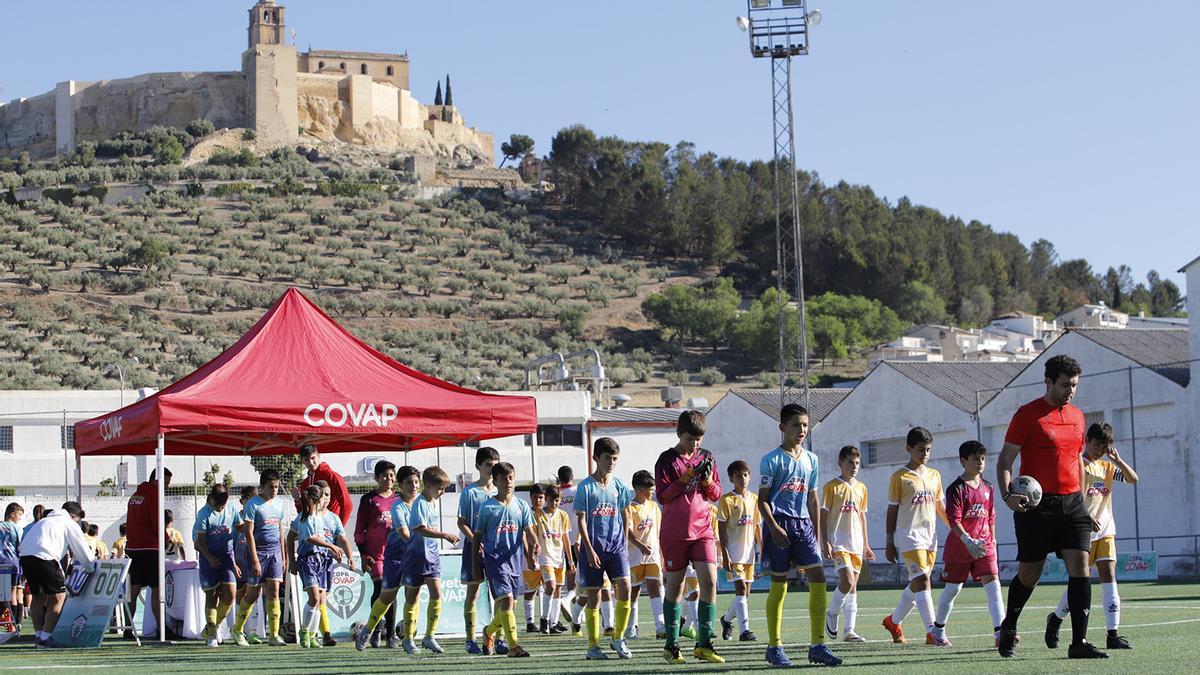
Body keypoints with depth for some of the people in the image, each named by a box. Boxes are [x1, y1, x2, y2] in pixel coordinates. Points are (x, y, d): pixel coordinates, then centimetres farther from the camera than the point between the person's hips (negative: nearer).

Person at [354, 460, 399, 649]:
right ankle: (376, 628, 5)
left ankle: (390, 635, 10)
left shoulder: (399, 499, 11)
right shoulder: (369, 499, 2)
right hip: (375, 553, -3)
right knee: (380, 588, -13)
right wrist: (363, 555, -4)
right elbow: (359, 530, 2)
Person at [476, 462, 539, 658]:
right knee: (506, 600, -18)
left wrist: (534, 544, -19)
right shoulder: (487, 507, 0)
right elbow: (477, 537, 5)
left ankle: (490, 631, 39)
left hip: (514, 560, 5)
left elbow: (528, 532, 4)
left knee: (507, 604, 11)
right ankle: (513, 645, -19)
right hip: (494, 559, -5)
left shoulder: (521, 506, 10)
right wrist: (475, 565, 3)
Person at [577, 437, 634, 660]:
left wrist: (623, 541, 11)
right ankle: (593, 645, 9)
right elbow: (581, 520, -7)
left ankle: (618, 638, 2)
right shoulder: (586, 487, -5)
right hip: (593, 547, -3)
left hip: (616, 546, 3)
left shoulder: (618, 485, 7)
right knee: (594, 596, 1)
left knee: (625, 588, -11)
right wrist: (589, 550, -12)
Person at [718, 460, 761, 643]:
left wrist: (762, 550, 11)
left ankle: (727, 619, 32)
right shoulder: (727, 500, -5)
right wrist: (725, 554, -13)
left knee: (745, 593, 9)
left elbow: (757, 527, 15)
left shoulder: (754, 499, 10)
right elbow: (722, 529, -7)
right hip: (734, 551, -6)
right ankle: (744, 630, -18)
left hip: (749, 551, 6)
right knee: (741, 588, -15)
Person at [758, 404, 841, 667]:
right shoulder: (772, 460, -4)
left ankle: (817, 645, -3)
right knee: (779, 584, 0)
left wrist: (816, 534, 15)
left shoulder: (811, 459, 13)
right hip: (779, 523, -5)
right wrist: (774, 527, -17)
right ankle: (774, 647, 9)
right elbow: (762, 499, -5)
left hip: (803, 524, 5)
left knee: (818, 578, -6)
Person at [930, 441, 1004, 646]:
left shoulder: (988, 488, 8)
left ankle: (1000, 630, -20)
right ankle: (938, 628, 28)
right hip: (959, 545, -4)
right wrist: (968, 541, -33)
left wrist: (992, 543, 15)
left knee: (993, 585, -12)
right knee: (952, 588, 8)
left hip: (984, 545, 4)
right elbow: (954, 520, -19)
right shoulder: (956, 489, -10)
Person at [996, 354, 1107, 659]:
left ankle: (1079, 642, -11)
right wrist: (1007, 494, -21)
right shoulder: (1027, 414, -5)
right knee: (1029, 574, 4)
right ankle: (1008, 628, 29)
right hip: (1035, 505, -5)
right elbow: (1005, 460, -6)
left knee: (1080, 568, -9)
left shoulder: (1077, 416, 13)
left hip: (1071, 504, 5)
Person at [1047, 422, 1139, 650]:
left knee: (1109, 578, -6)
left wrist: (1117, 459, -4)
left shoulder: (1107, 467, 14)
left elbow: (1133, 479, 8)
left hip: (1105, 531, 5)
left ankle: (1112, 635, -10)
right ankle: (1055, 619, 24)